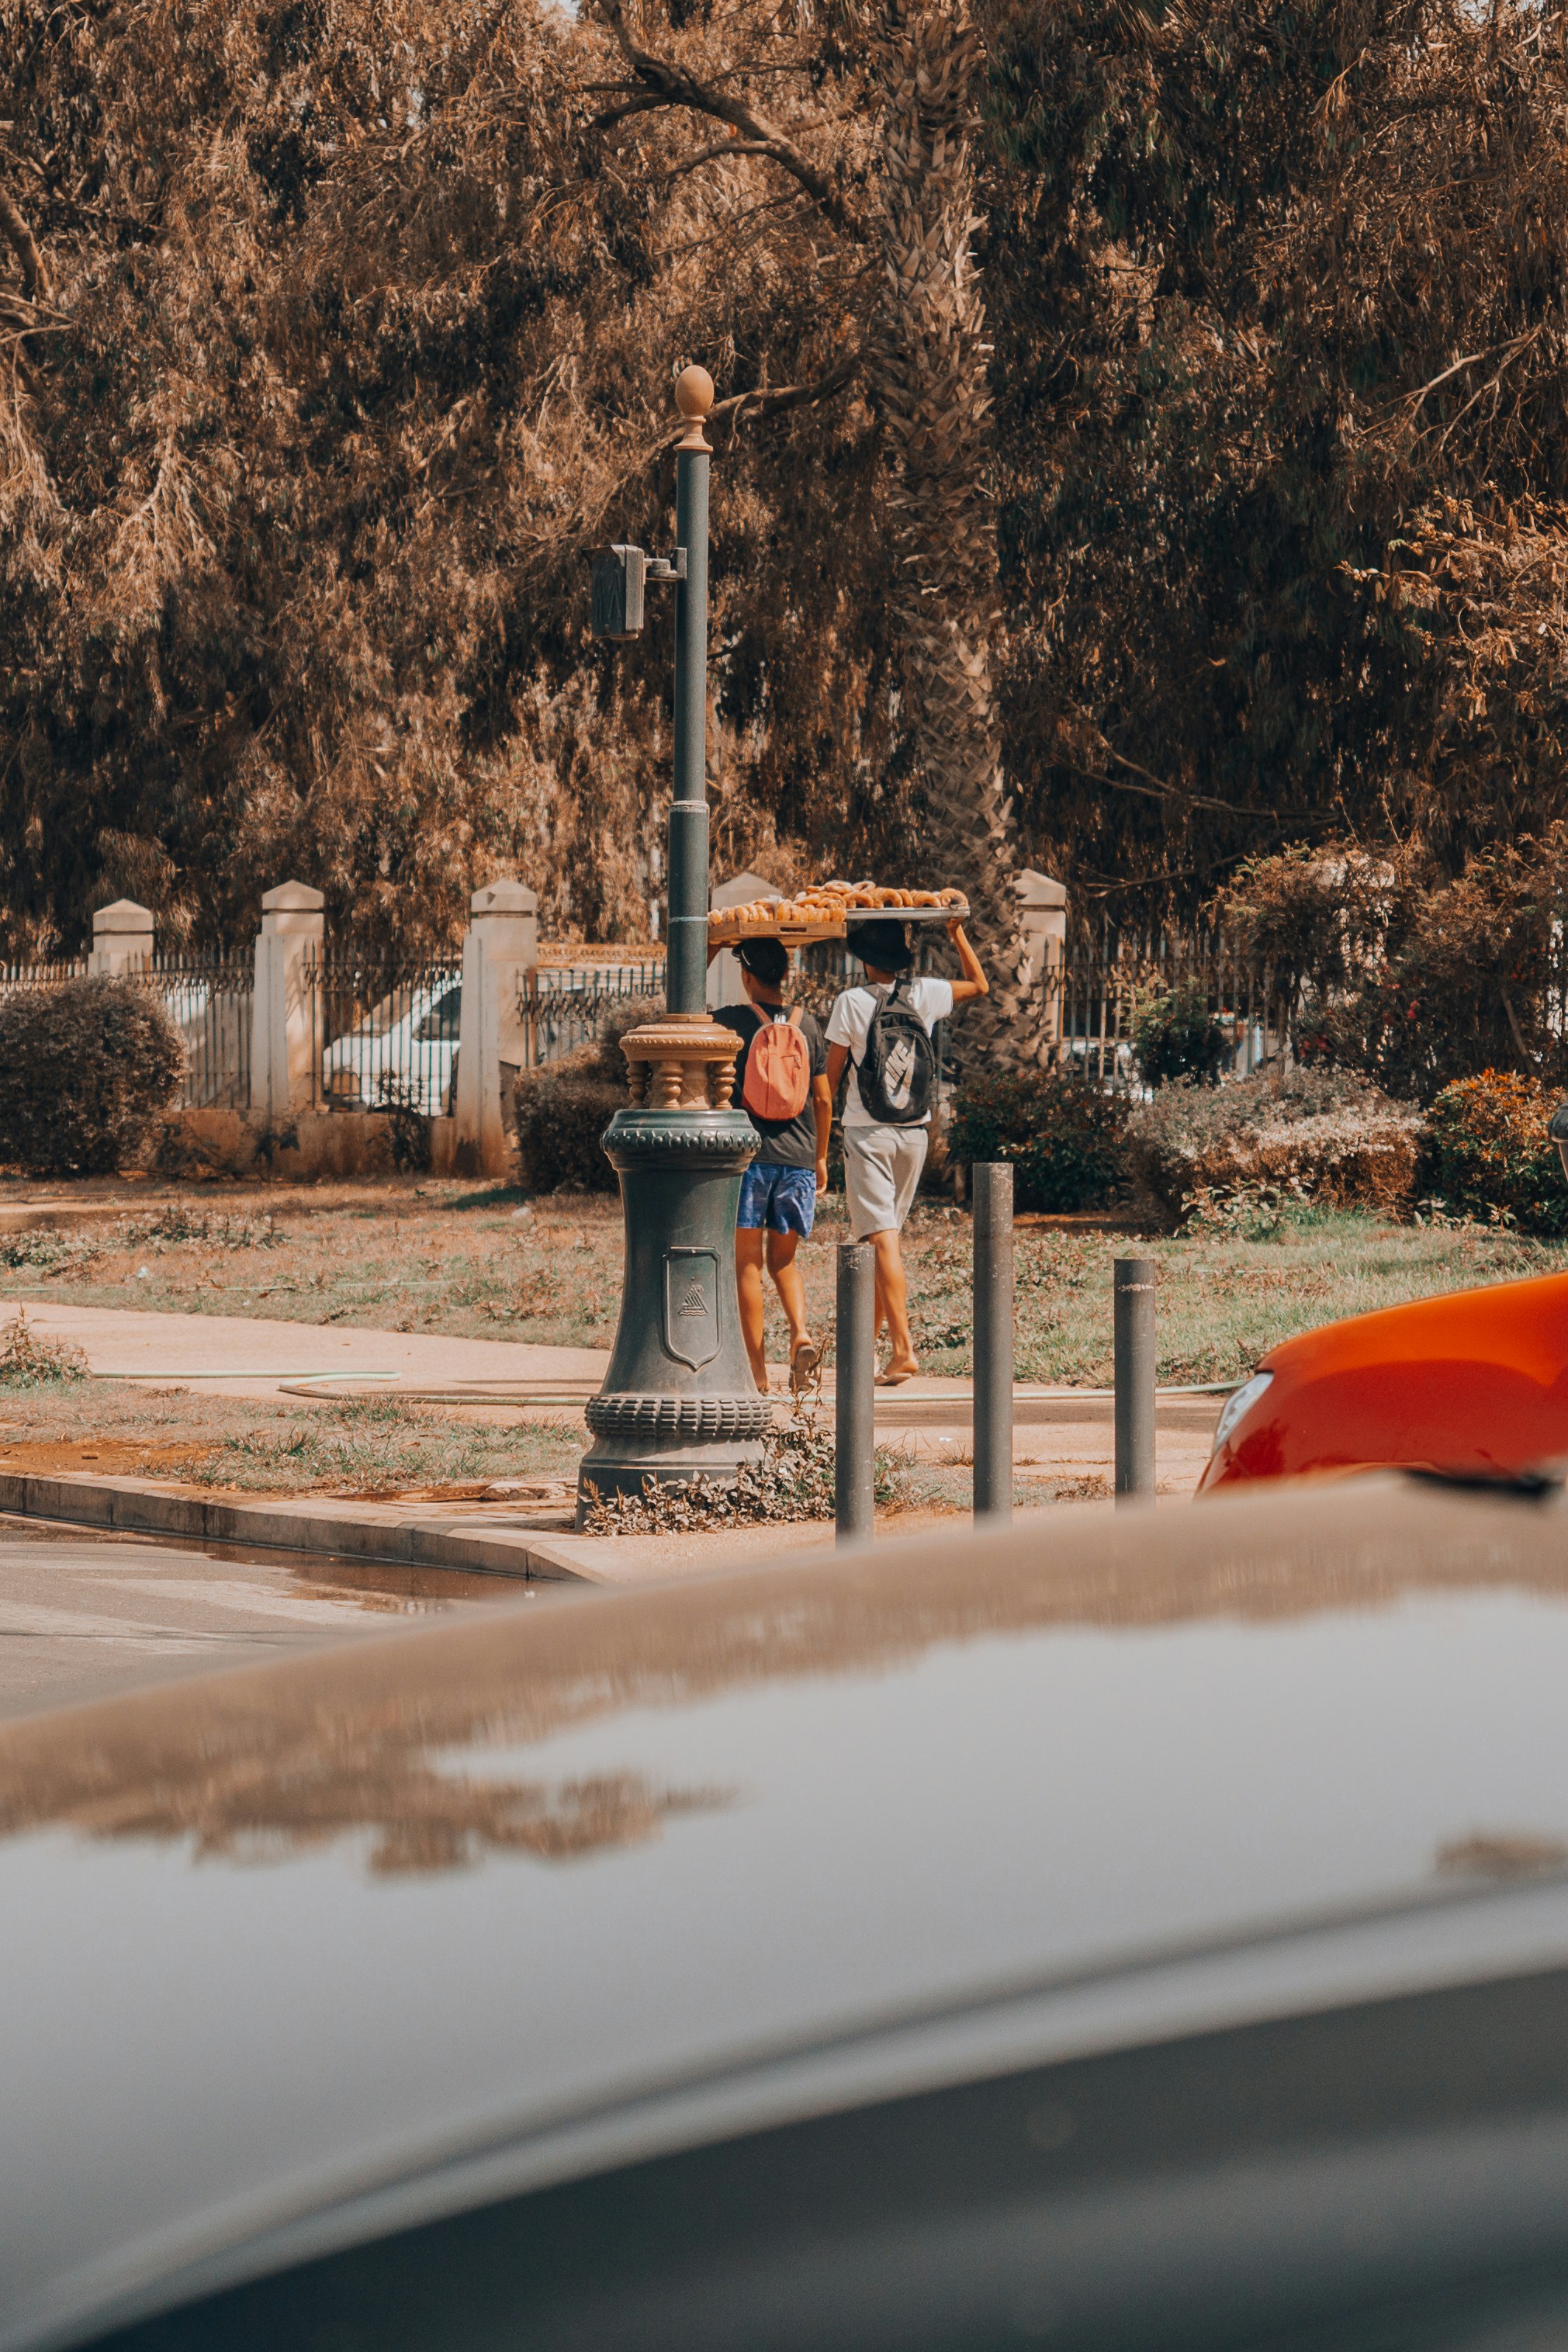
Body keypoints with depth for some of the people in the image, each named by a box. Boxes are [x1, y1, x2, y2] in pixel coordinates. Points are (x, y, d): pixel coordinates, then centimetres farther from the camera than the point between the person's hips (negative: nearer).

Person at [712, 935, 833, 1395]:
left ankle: (757, 1369, -2)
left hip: (748, 1154, -3)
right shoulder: (808, 1026, 6)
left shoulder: (729, 1021, -5)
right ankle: (801, 1334, -11)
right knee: (783, 1260, 14)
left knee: (747, 1262, 2)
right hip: (797, 1158, 3)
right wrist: (820, 1158, 19)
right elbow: (823, 1100, 10)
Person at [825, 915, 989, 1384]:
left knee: (882, 1237, -10)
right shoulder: (925, 996, 1)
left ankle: (903, 1347, -21)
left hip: (867, 1132, -5)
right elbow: (980, 985, 20)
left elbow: (831, 1075, -3)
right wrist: (957, 932, 22)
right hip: (914, 1132, 5)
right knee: (884, 1235, 16)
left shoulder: (852, 1003, -9)